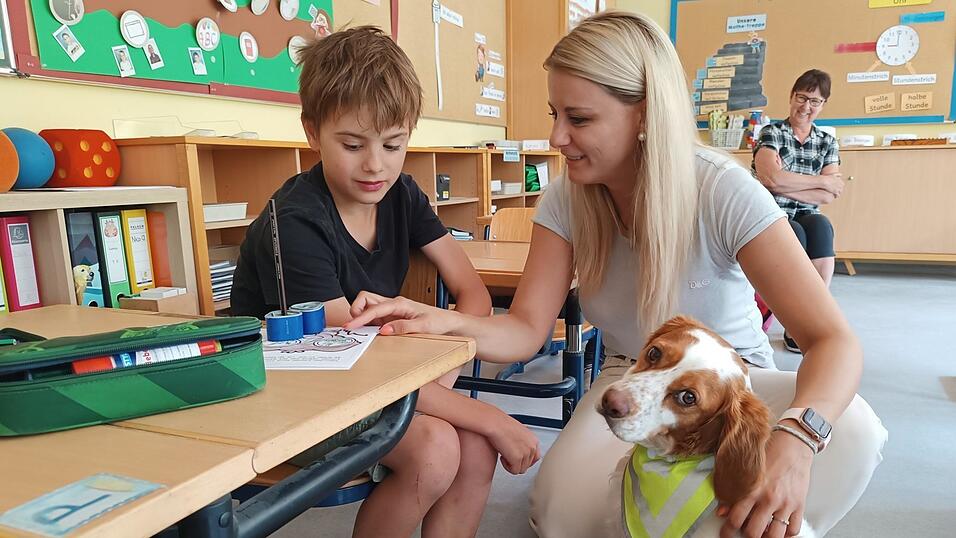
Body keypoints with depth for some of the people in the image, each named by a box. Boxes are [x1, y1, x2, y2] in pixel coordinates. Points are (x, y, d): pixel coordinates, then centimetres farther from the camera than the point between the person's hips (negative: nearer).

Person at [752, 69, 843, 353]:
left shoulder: (827, 142, 15)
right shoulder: (771, 133, 3)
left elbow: (827, 196, 1)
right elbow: (771, 178, -17)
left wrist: (785, 183, -11)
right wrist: (823, 181, -6)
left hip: (806, 218, 3)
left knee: (821, 226, -32)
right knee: (795, 237, -35)